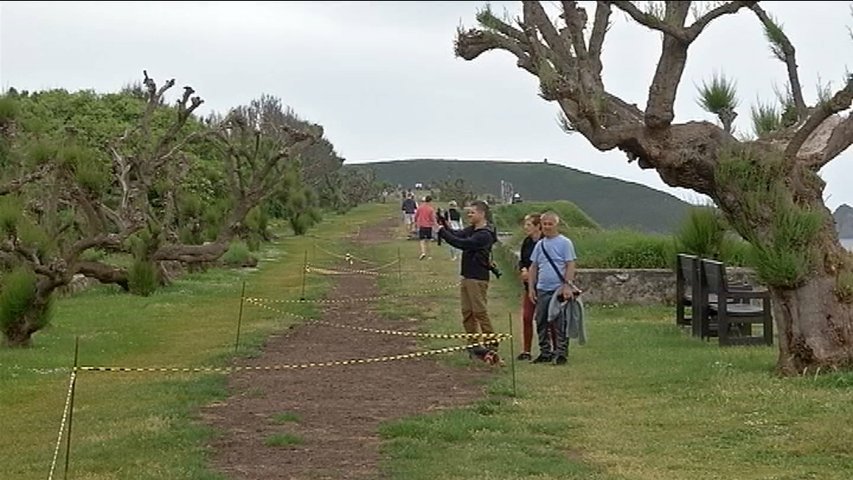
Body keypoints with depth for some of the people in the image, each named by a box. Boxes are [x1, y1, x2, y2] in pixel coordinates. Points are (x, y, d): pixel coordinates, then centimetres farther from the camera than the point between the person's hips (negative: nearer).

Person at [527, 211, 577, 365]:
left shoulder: (565, 243, -2)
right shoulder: (539, 245, 14)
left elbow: (570, 266, -7)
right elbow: (533, 267, 17)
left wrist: (567, 285, -16)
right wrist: (531, 288, 11)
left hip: (559, 290, -6)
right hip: (542, 290, 6)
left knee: (560, 324, -4)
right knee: (541, 323, 8)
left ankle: (561, 353, 2)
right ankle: (545, 353, 17)